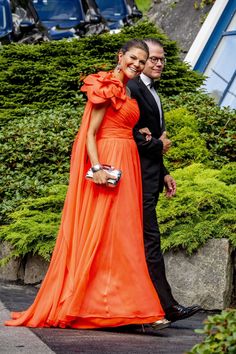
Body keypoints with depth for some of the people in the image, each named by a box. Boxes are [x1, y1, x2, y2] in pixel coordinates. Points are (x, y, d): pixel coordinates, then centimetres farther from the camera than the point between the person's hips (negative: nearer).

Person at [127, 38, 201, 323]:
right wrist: (159, 145, -7)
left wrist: (163, 173, 18)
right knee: (151, 240, -10)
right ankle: (166, 306, -12)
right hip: (140, 177, -10)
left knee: (143, 241, 9)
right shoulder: (132, 89, -11)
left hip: (151, 177, 10)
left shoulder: (151, 93, 21)